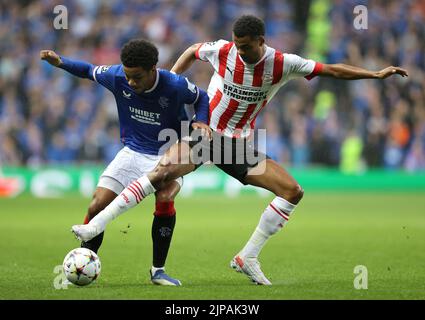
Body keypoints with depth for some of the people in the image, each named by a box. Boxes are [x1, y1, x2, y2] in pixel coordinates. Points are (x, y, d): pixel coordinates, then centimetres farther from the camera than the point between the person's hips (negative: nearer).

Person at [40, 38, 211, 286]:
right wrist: (59, 62, -8)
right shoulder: (117, 76, -15)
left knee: (165, 199, -32)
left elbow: (202, 97, -1)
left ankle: (158, 270, -14)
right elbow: (90, 71, 6)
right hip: (133, 152, 3)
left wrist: (200, 121, -20)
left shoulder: (175, 86, -23)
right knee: (97, 207, -9)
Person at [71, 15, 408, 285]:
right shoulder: (222, 50, -12)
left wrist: (376, 74, -14)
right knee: (165, 170, -30)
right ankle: (96, 225, -28)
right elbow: (192, 51, 10)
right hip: (204, 131, -3)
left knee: (294, 192, -9)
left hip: (239, 142, 3)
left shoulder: (282, 64, -11)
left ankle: (248, 258, -2)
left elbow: (331, 70, -8)